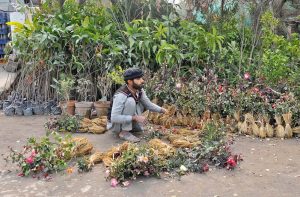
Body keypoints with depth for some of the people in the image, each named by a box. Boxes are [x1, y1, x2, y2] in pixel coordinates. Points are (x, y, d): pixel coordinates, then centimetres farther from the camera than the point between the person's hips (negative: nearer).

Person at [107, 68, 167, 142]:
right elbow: (114, 118, -34)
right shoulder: (121, 95, -31)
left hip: (126, 122, 8)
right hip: (114, 124, -8)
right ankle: (124, 132, -16)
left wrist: (161, 110, -11)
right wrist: (135, 117, -35)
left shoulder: (139, 90, -10)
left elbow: (148, 104, 1)